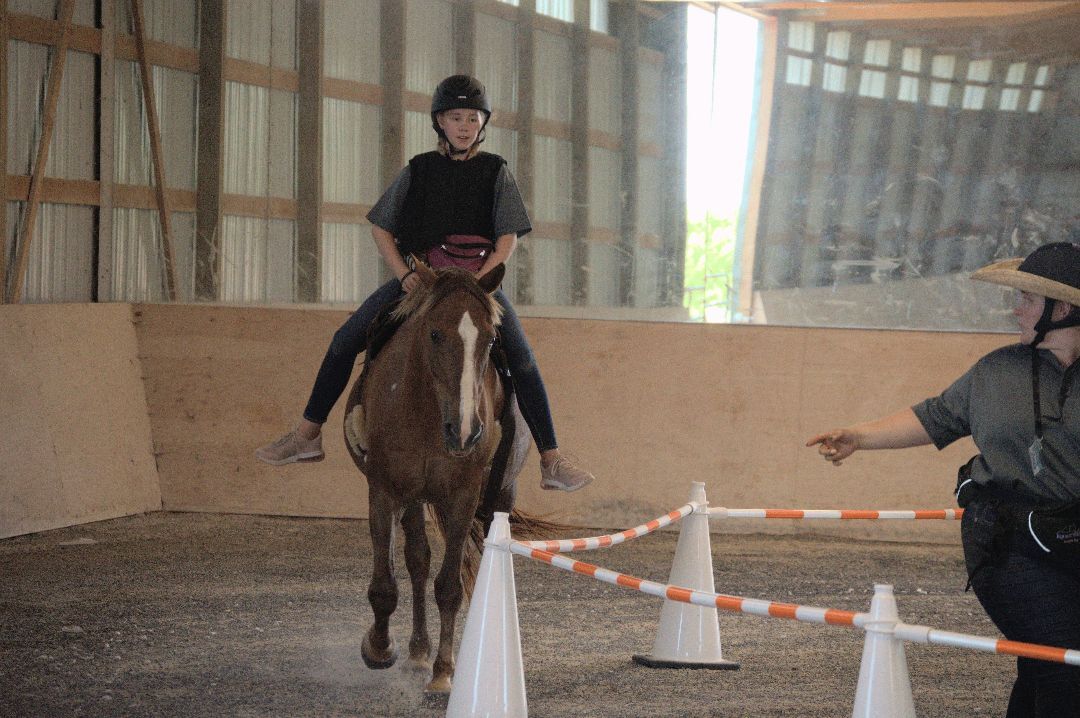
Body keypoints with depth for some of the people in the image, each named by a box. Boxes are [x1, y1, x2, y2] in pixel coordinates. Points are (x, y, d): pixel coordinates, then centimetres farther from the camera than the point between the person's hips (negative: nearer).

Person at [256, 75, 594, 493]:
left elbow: (508, 240, -3)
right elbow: (380, 228, 10)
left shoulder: (496, 172, 4)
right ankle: (307, 435, 5)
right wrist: (404, 275, -6)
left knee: (522, 361, -20)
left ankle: (552, 461, -17)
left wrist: (476, 282, -18)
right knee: (346, 340, -6)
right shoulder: (418, 171, 8)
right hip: (420, 278, 2)